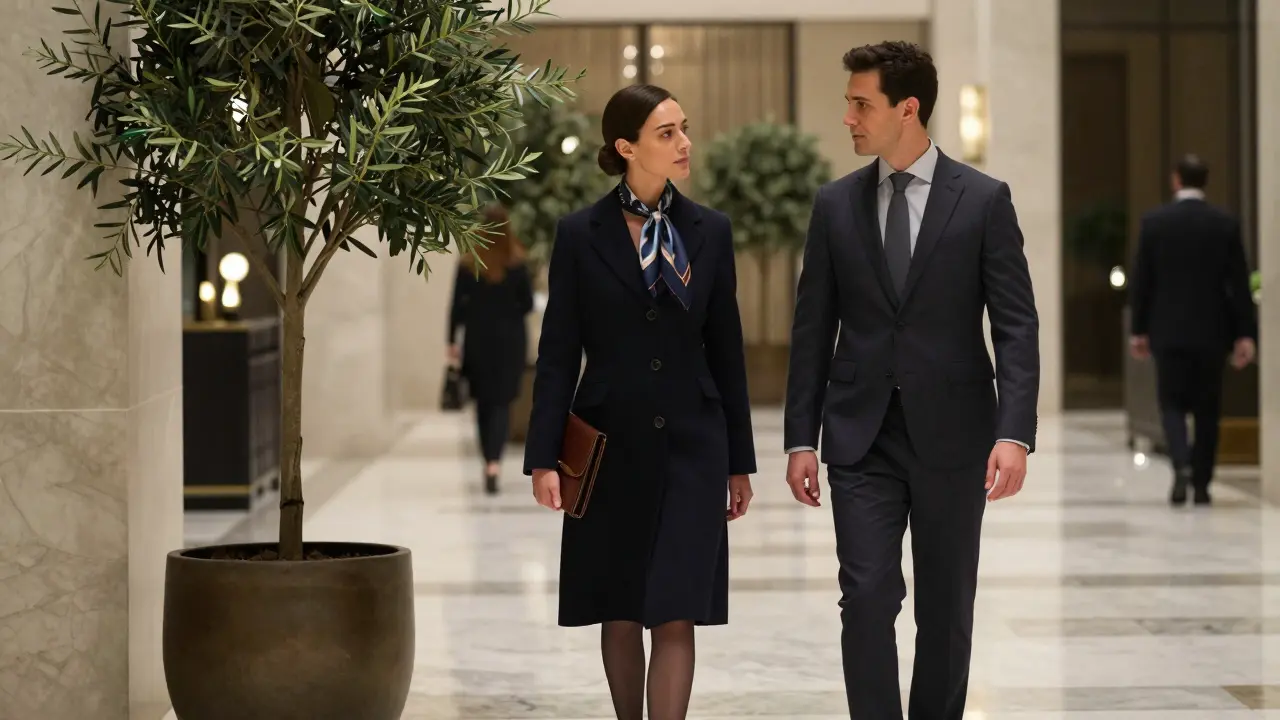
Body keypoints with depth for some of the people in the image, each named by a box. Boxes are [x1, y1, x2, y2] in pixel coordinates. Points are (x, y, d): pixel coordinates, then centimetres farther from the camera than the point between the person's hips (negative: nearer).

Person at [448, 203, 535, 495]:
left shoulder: (468, 264, -6)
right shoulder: (517, 265, -7)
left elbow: (457, 306, -4)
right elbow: (528, 304, -3)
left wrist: (452, 341, 2)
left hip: (477, 341, 1)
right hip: (510, 340, -1)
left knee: (483, 404, 15)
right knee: (502, 403, -1)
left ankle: (489, 462, 24)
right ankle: (494, 463, -21)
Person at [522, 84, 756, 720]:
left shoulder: (709, 231, 5)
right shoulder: (581, 234, -1)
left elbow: (726, 350, 8)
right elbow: (558, 352, -1)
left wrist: (739, 461, 8)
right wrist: (543, 458, -7)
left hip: (691, 444, 1)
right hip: (611, 447, -1)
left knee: (676, 615, -6)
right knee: (620, 614, 8)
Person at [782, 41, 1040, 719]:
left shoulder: (984, 200, -2)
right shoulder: (835, 205, 5)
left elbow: (1016, 326, -5)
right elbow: (813, 329, 8)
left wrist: (1014, 433, -16)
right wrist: (800, 438, 3)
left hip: (951, 435, -1)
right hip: (862, 436, 1)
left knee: (946, 607, 8)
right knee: (867, 599, -7)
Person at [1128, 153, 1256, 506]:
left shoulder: (1153, 222, -4)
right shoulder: (1226, 224, -3)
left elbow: (1141, 280, -2)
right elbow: (1239, 283, -3)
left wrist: (1138, 329, 6)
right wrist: (1245, 334, 1)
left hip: (1168, 331, -1)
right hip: (1211, 331, 1)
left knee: (1172, 402, 7)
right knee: (1207, 409, 10)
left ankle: (1182, 466, -18)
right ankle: (1201, 484, 10)